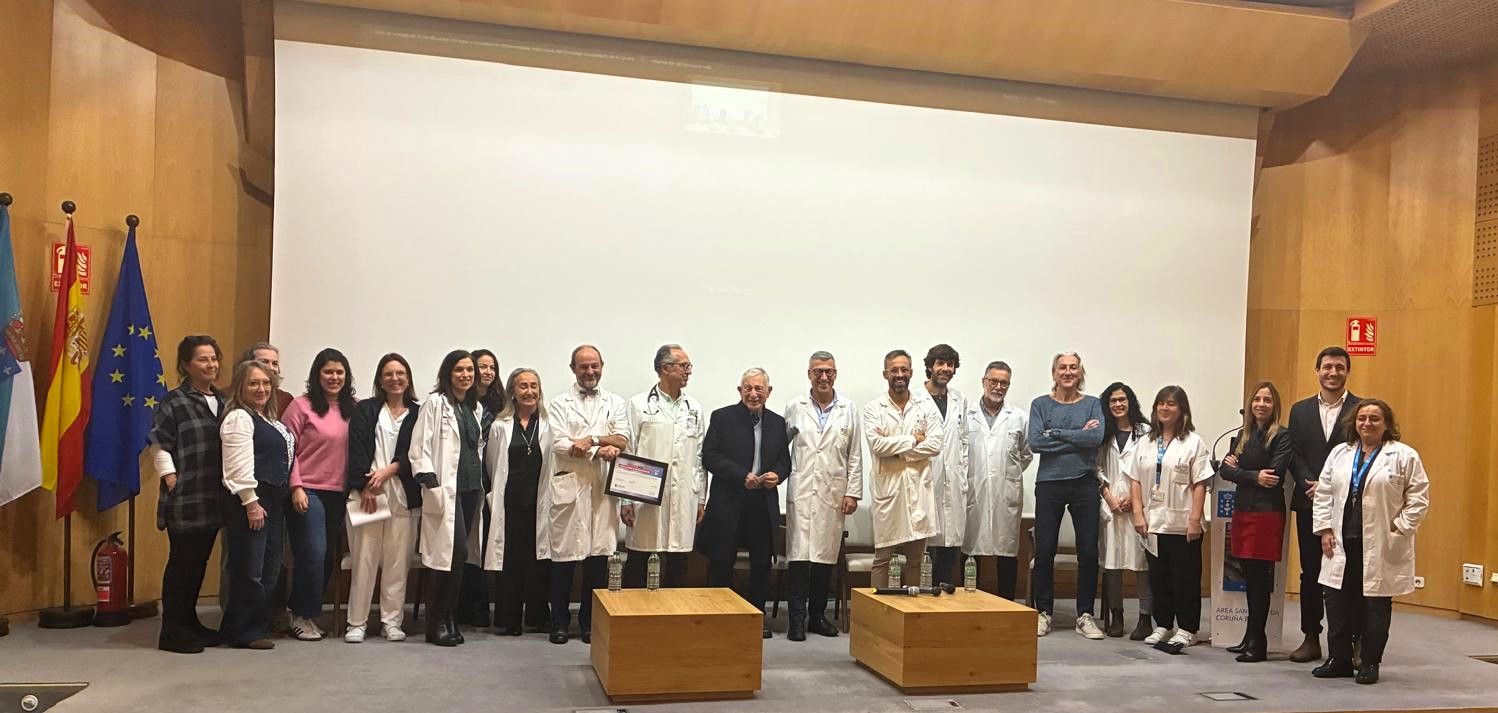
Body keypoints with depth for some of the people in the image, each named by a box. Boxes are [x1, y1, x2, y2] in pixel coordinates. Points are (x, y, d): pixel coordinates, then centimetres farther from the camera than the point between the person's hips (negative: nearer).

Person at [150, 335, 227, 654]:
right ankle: (172, 632, 8)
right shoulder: (174, 401, -7)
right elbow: (159, 444, -10)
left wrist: (230, 483, 14)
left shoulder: (222, 400, 12)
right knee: (181, 562, -1)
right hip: (185, 498, -6)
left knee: (200, 562, 14)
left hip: (213, 497, 7)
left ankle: (189, 622, 26)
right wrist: (171, 481, -14)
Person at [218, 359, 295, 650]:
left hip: (273, 501, 10)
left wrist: (289, 493, 18)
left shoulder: (268, 419, 19)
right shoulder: (239, 418, -10)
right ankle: (244, 633, 4)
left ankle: (260, 624, 21)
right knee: (249, 570, -5)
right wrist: (251, 503, -20)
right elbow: (239, 465, -17)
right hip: (249, 501, -10)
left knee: (270, 568, 12)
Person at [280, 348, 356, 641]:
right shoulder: (302, 406, -5)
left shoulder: (351, 409, 8)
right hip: (307, 491, -5)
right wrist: (296, 487, -11)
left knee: (330, 557, 8)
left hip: (338, 493, 5)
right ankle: (302, 617, 9)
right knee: (313, 553, -8)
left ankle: (307, 612, 23)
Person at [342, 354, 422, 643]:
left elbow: (414, 453, 2)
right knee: (364, 559, -1)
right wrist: (366, 486, -9)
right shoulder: (365, 410, 9)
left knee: (398, 560, 1)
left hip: (403, 495, 1)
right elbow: (356, 449, 0)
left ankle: (392, 621, 9)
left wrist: (387, 471, -11)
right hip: (366, 493, -1)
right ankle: (357, 622, 6)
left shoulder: (417, 414, 10)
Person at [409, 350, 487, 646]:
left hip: (471, 488, 6)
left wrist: (482, 483, 14)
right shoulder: (435, 403, -3)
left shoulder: (476, 407, 16)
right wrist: (431, 483, -16)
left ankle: (447, 618, 15)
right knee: (454, 553, -12)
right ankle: (436, 624, 0)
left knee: (457, 555, 6)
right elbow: (419, 447, -9)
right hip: (446, 489, -6)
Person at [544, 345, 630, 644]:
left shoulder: (616, 403, 13)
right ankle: (560, 622, 15)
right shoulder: (560, 403, 7)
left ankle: (590, 621, 15)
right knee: (564, 557, 2)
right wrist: (600, 450, -14)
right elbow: (559, 445, -6)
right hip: (569, 486, -2)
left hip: (603, 488, 2)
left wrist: (590, 439, -13)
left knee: (599, 557, 3)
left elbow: (622, 441, 1)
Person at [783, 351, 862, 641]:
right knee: (799, 553, -4)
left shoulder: (849, 409, 7)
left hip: (834, 494, 1)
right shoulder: (795, 407, 6)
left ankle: (817, 615, 16)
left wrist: (853, 493, 2)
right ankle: (797, 617, 1)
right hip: (802, 492, -1)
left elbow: (855, 456, 6)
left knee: (826, 555, 5)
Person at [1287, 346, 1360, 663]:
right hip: (1310, 503, 3)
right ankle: (1311, 639, 16)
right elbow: (1295, 455, 6)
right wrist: (1311, 484, -11)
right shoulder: (1300, 410, 11)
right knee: (1310, 573, 8)